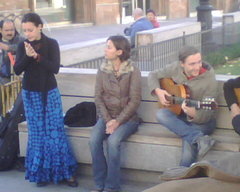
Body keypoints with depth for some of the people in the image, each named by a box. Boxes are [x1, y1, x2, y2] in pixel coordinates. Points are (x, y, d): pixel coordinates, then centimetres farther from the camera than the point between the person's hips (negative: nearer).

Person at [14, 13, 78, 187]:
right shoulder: (23, 46, 1)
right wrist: (27, 56, -22)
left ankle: (66, 172, 4)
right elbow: (17, 70, -6)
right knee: (37, 133, 4)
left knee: (55, 131, -2)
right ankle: (41, 172, 10)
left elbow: (55, 68, -15)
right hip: (30, 94, 2)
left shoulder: (51, 44, -6)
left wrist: (36, 56, -25)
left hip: (49, 93, -2)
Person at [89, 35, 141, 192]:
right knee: (94, 140, -24)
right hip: (107, 116, 4)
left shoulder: (133, 71, -8)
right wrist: (107, 120, -12)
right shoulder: (103, 70, 4)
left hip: (127, 118, -3)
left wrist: (118, 121, -18)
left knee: (113, 141, -30)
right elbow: (98, 97, 1)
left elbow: (135, 101, -11)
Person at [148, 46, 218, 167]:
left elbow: (206, 115, -19)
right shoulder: (175, 69, -6)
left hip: (201, 121, -5)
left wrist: (194, 114, -42)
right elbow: (153, 75, 11)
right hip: (179, 117, 5)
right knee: (161, 114, -29)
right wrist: (158, 91, -9)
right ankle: (199, 139, -40)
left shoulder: (209, 79, -18)